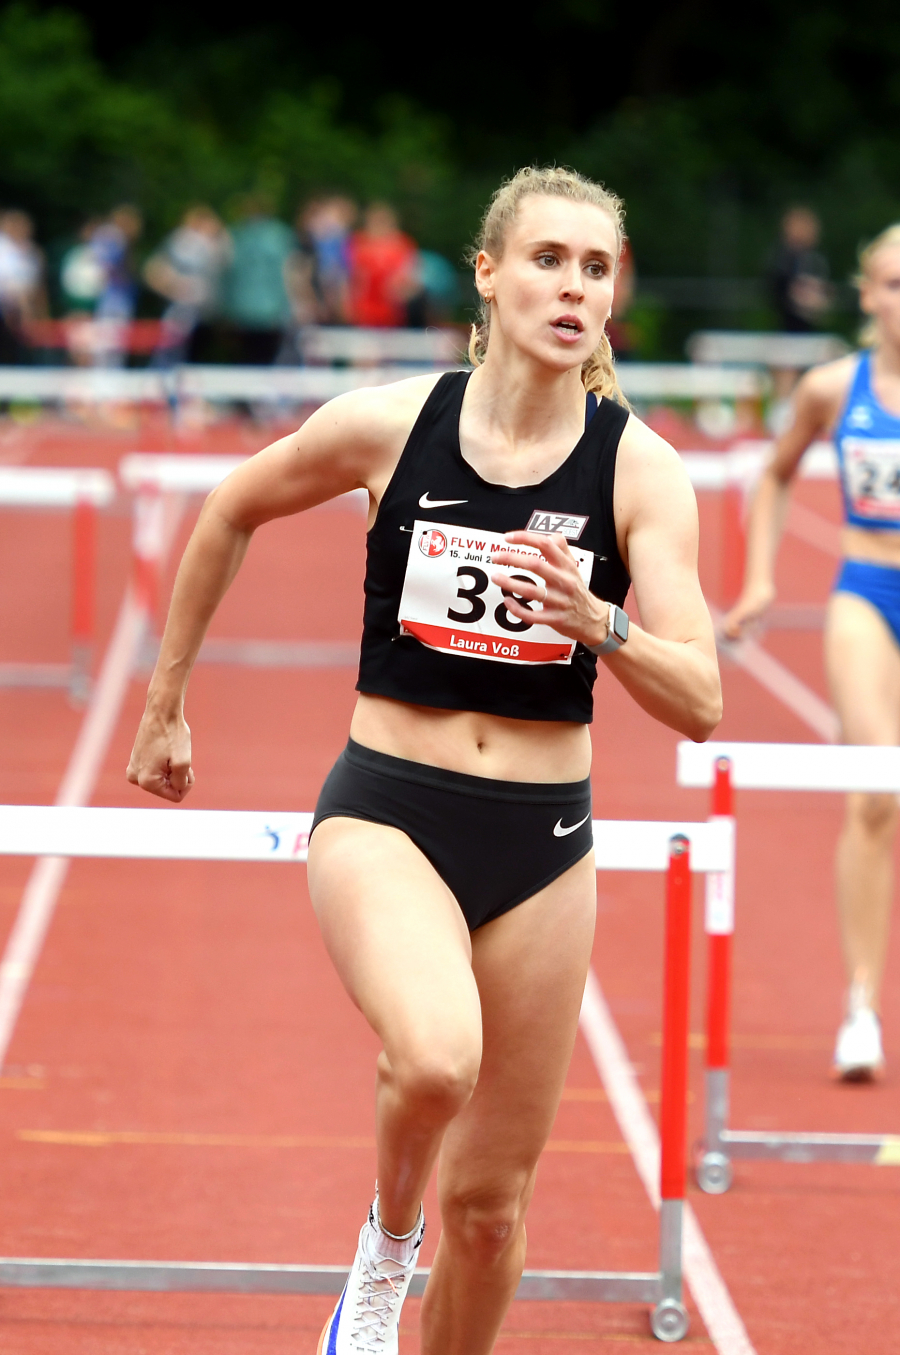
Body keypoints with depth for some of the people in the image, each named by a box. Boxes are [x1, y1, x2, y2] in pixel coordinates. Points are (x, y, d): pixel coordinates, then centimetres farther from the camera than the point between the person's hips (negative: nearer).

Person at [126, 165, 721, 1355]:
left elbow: (700, 705, -10)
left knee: (490, 1205, 8)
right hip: (385, 814, -2)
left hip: (543, 839, 2)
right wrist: (165, 704, 18)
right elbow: (231, 513, 13)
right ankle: (385, 1252, 0)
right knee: (438, 1059, -32)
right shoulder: (386, 427, -6)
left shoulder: (641, 471, -6)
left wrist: (598, 623, -29)